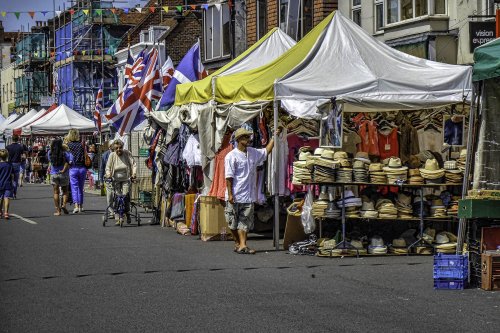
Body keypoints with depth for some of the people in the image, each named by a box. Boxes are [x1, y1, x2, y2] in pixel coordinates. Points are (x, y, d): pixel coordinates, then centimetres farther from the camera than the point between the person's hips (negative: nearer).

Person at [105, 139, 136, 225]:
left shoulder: (127, 154, -1)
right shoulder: (112, 155, 1)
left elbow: (133, 164, -2)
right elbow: (108, 167, 3)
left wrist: (133, 174, -17)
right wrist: (108, 174, -16)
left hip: (126, 179, -1)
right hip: (116, 179, 1)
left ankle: (127, 213, 9)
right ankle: (118, 218, -6)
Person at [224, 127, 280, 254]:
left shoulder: (253, 152, 10)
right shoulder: (231, 156, -9)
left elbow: (266, 151, 28)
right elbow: (229, 177, -11)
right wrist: (230, 194, -15)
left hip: (248, 195, 5)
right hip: (235, 196, -5)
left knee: (245, 221, -2)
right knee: (233, 222, 6)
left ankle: (242, 245, -6)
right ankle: (237, 243, 23)